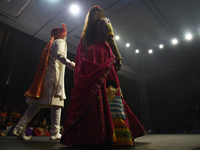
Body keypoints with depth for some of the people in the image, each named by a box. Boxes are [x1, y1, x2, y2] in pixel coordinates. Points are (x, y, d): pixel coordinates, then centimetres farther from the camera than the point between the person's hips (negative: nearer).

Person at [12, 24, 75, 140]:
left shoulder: (52, 43, 30)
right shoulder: (60, 41, 4)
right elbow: (59, 54, -18)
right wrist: (70, 64, -31)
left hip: (46, 74, 8)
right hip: (54, 75, -8)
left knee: (39, 102, 4)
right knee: (56, 103, -7)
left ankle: (20, 128, 1)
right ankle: (55, 133, -6)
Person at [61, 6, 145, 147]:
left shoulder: (87, 30, 29)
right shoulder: (104, 21, 15)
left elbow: (82, 50, 19)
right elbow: (110, 39, -2)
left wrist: (89, 60, 17)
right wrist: (118, 57, -5)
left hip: (89, 61, 6)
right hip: (103, 56, -5)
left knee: (89, 92, -3)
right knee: (108, 91, -14)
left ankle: (85, 133, -5)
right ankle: (109, 134, -21)